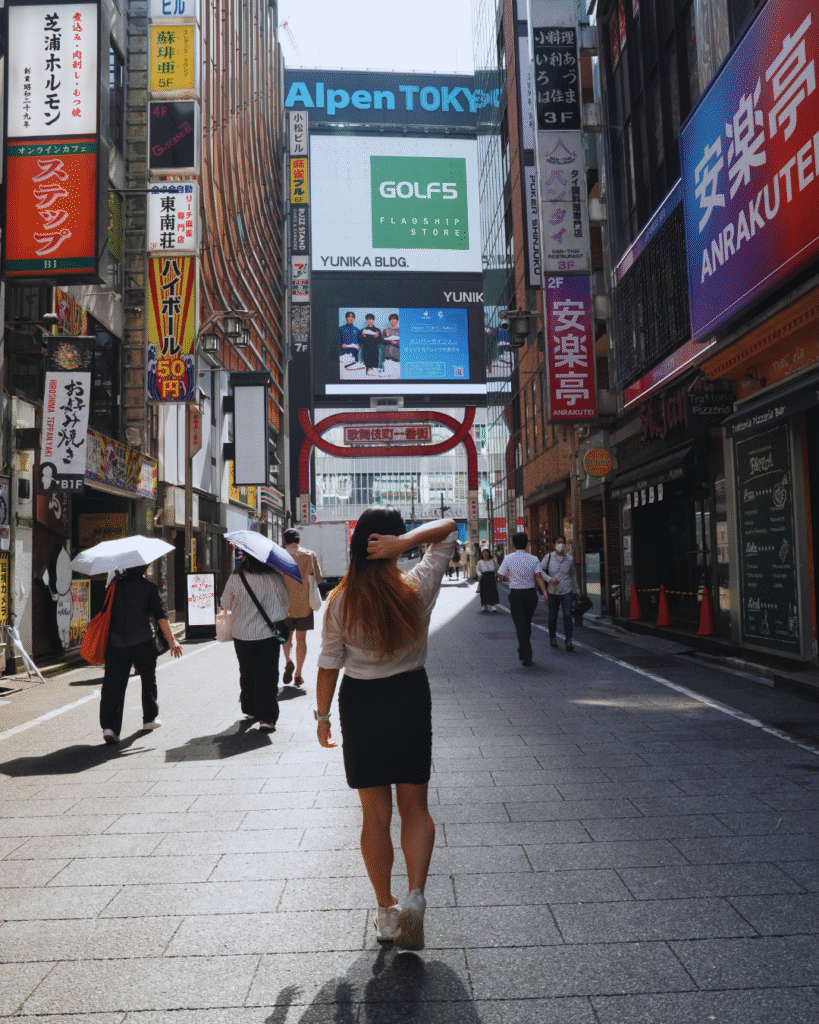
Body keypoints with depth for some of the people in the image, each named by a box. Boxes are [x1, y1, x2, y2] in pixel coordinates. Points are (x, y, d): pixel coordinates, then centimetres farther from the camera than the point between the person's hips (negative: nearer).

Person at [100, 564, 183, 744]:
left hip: (115, 644, 2)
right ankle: (150, 718, 29)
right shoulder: (148, 587, -5)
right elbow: (160, 615, -8)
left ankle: (109, 726, -10)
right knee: (148, 681, 16)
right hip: (143, 643, -2)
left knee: (113, 685, 2)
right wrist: (171, 640, -5)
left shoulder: (115, 584, 6)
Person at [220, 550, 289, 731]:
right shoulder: (274, 576, -6)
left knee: (247, 673, 18)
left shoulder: (236, 577, -10)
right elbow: (286, 600, 7)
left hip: (243, 634, 1)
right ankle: (267, 717, -4)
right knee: (267, 675, 1)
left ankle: (250, 709, 31)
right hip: (268, 633, -1)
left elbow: (225, 604, 2)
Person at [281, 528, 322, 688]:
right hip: (304, 603, 1)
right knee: (301, 638, 9)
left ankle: (288, 661, -11)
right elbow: (318, 577, 2)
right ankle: (298, 675, 10)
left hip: (286, 603, 0)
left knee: (287, 634, 15)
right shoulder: (310, 555, -1)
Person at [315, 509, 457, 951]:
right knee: (414, 805, 14)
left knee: (375, 812, 13)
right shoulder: (418, 589, -11)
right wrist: (404, 541, -16)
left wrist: (322, 715, 7)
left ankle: (386, 910, 24)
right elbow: (448, 528, -1)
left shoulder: (340, 601, -10)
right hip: (410, 697, 0)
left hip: (360, 701, 0)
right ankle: (415, 895, -2)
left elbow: (329, 664, -5)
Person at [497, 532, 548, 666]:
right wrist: (544, 592, -16)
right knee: (527, 624, 19)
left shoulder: (508, 559, -3)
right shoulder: (533, 559, 1)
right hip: (531, 594, 3)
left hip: (516, 594, -3)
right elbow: (538, 577, -11)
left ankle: (527, 656, -8)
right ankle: (523, 651, 33)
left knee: (520, 626, 0)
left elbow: (501, 576, -2)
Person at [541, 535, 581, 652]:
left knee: (568, 615, -10)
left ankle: (569, 641, -5)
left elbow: (573, 575, 17)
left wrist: (577, 590, 20)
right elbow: (540, 570, 3)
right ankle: (552, 637, 30)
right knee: (552, 617, 8)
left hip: (567, 591, 0)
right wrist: (549, 579, -13)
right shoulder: (549, 557, -1)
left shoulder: (569, 559, 5)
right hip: (553, 592, 0)